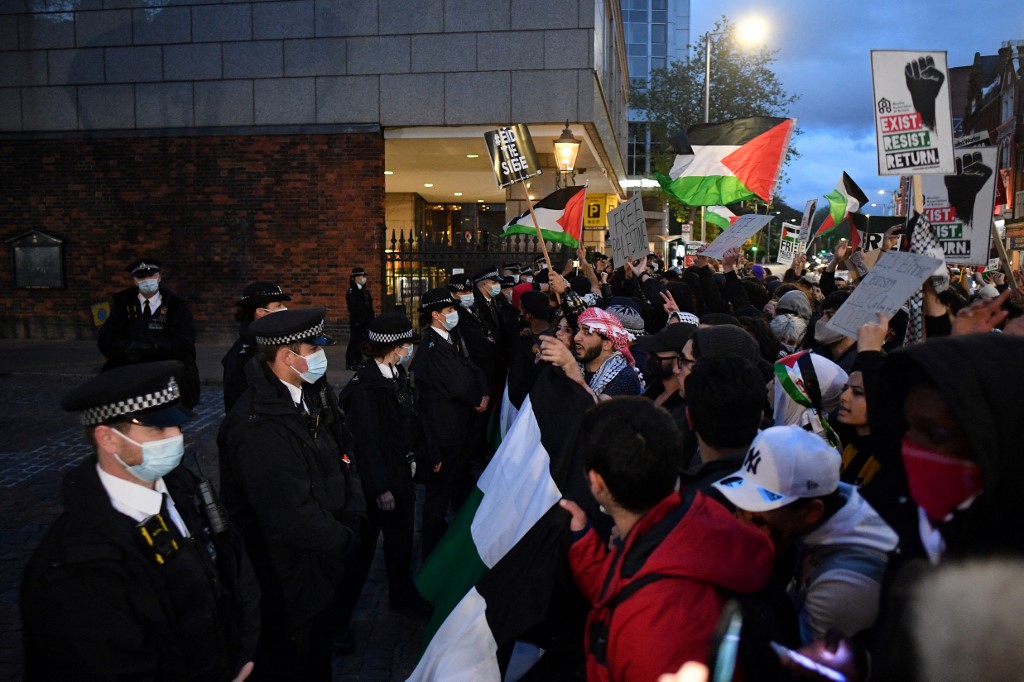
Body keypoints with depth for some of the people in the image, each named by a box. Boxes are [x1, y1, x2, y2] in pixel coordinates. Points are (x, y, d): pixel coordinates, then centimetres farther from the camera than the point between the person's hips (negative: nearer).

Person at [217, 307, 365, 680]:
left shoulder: (310, 396, -3)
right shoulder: (258, 425, -31)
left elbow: (341, 456, 4)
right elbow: (292, 517, -32)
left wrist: (353, 519, -8)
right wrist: (344, 541, -18)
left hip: (324, 556, 8)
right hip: (293, 569, -8)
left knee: (322, 635, 28)